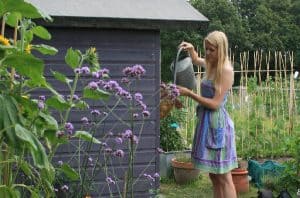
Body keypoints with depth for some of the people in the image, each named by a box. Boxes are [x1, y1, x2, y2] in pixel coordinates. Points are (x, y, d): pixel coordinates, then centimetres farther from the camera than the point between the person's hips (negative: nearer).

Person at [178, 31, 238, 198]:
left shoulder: (226, 70, -14)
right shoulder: (211, 65, 11)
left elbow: (215, 104, -18)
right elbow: (196, 60, 34)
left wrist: (189, 93, -16)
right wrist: (191, 49, 13)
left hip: (217, 123, -9)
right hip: (206, 121, 9)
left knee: (223, 177, -6)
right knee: (214, 175, 12)